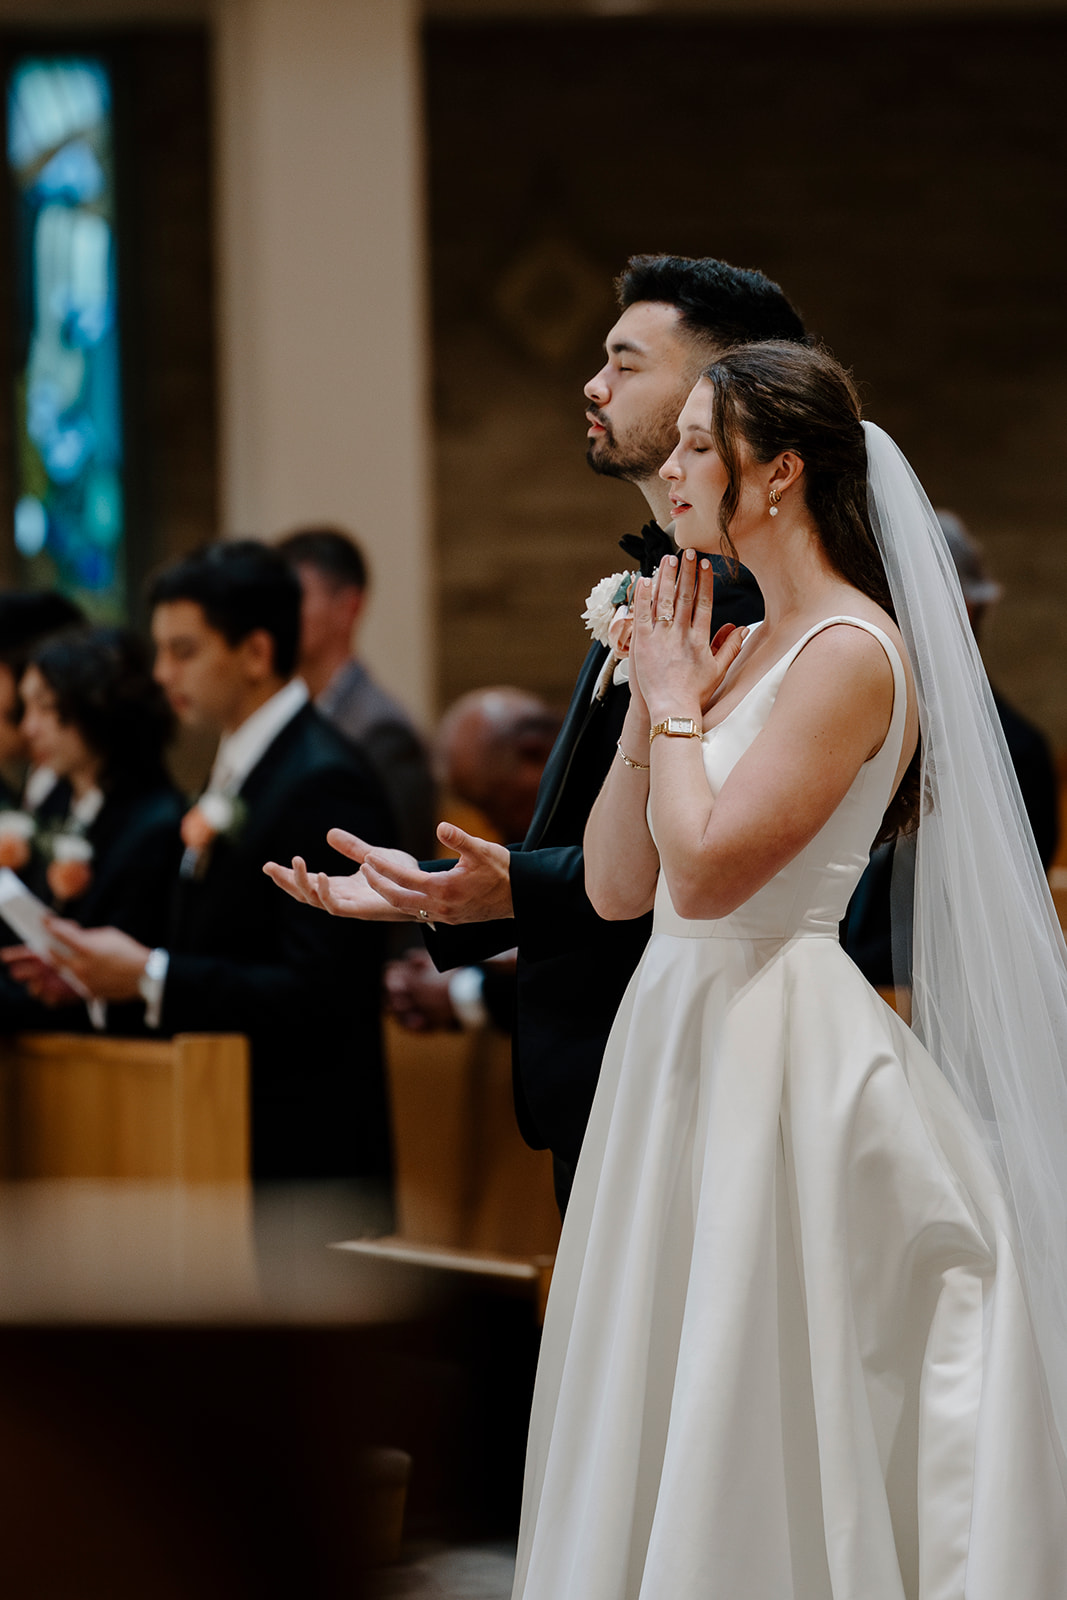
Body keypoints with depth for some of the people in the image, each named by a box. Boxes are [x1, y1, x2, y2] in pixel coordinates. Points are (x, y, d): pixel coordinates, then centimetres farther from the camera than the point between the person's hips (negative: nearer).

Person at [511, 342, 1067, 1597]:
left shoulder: (854, 652, -13)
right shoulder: (741, 650, 13)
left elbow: (708, 868, -21)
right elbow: (616, 885, 11)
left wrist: (677, 703, -7)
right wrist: (652, 703, 4)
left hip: (775, 1049, -9)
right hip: (674, 1035, 9)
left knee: (756, 1427, -4)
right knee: (655, 1427, 12)